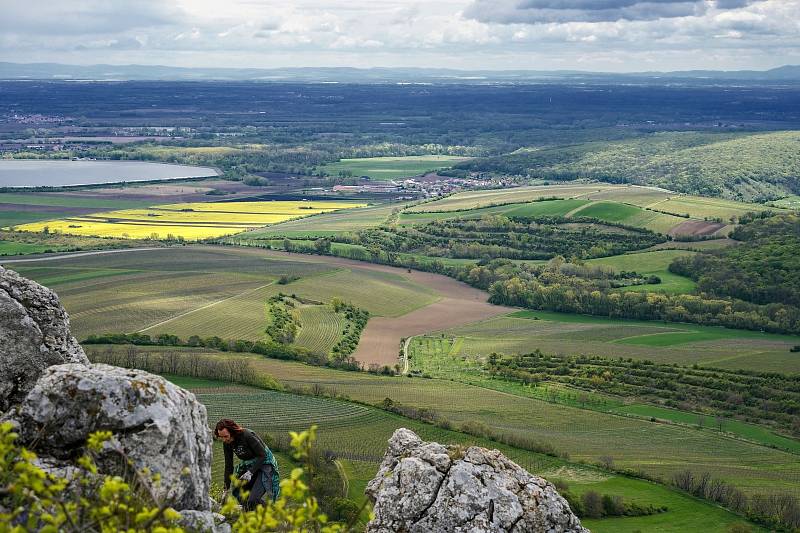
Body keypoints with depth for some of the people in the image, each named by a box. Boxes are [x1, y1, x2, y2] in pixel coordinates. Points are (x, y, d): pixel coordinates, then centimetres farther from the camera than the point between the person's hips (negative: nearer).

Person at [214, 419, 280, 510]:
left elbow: (263, 455, -20)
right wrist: (226, 490, -1)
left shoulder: (247, 435, -27)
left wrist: (250, 472, -27)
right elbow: (228, 466, 0)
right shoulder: (227, 443, -7)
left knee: (253, 500, -21)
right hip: (247, 466, 7)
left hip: (264, 464, -7)